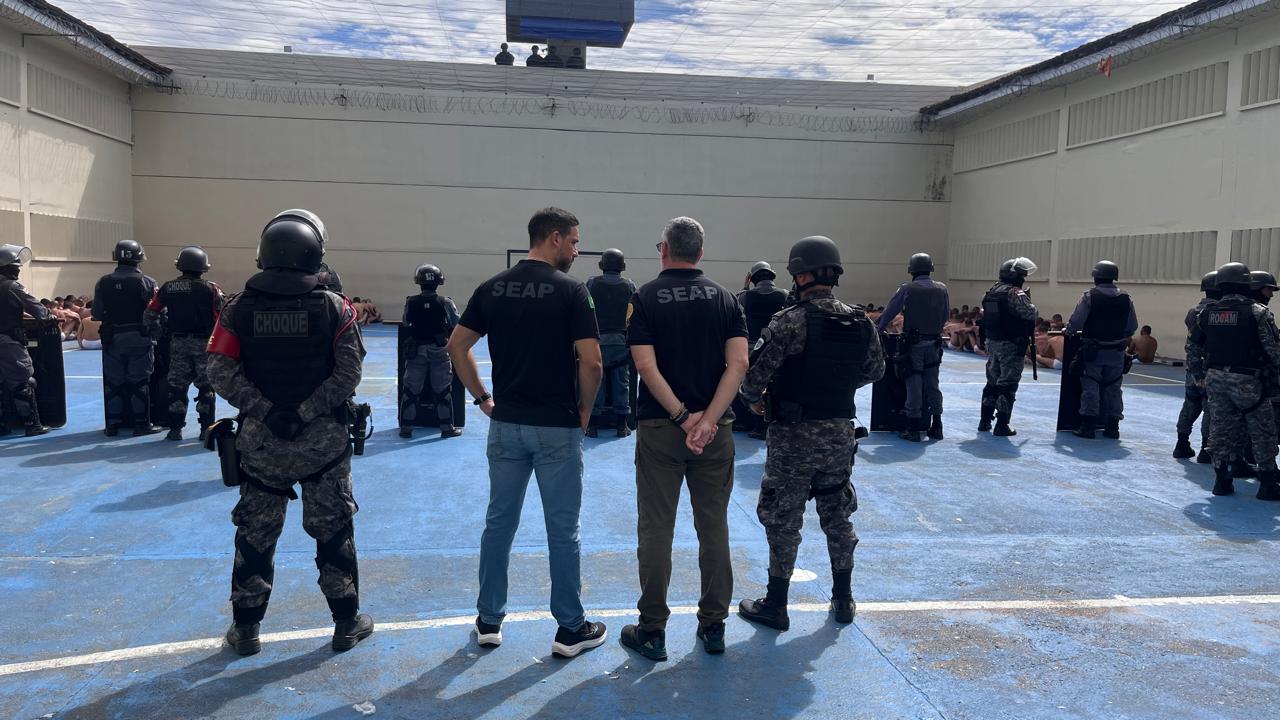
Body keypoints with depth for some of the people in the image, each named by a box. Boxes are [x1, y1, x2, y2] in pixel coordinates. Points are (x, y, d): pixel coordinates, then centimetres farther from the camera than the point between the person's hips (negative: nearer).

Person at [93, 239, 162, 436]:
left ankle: (112, 425, 15)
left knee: (113, 382, 10)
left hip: (112, 339, 3)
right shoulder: (147, 283, -10)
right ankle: (142, 424, 7)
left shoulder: (104, 283, -1)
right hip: (139, 338, -3)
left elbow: (96, 314, 1)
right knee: (139, 382, 4)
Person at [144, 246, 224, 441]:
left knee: (177, 385, 10)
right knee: (205, 386, 6)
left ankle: (175, 429, 12)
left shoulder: (168, 288, 2)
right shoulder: (211, 289, -7)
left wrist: (158, 334, 17)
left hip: (178, 343, 2)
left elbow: (149, 315, 4)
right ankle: (206, 428, 7)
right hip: (203, 343, -2)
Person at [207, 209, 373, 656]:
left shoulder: (239, 309, -3)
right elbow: (348, 374, -14)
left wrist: (265, 410, -12)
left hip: (260, 443, 1)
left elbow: (221, 372, -11)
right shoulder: (334, 308, -7)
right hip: (324, 441, -1)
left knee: (255, 534, 14)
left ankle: (246, 629, 24)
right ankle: (347, 623, 20)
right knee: (334, 531, 10)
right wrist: (306, 412, -13)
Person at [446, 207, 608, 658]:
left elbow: (457, 346, 4)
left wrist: (482, 398, 10)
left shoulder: (491, 288, 3)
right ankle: (570, 629, 17)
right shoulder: (571, 290, -11)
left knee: (499, 522, 15)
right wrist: (585, 409, -1)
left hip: (505, 423, 5)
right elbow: (591, 362, -17)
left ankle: (489, 621, 25)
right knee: (562, 529, 6)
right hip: (557, 427, -4)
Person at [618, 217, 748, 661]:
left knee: (656, 529, 5)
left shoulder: (645, 298, -3)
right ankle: (713, 626, 20)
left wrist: (682, 416, -12)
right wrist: (708, 419, -14)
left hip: (659, 428, -2)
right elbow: (738, 363, -8)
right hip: (715, 429, 3)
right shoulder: (724, 297, 4)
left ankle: (652, 631, 12)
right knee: (714, 527, 11)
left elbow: (646, 366, -14)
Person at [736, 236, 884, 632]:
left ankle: (775, 606, 16)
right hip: (840, 433, 5)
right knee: (837, 517, 18)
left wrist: (753, 400, 4)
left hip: (794, 435, -5)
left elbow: (756, 372, -17)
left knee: (784, 521, 5)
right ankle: (843, 600, 29)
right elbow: (875, 370, 14)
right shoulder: (861, 323, 1)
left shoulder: (789, 322, -18)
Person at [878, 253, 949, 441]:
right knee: (932, 384, 12)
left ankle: (913, 429, 4)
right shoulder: (942, 289, 2)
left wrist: (879, 328, 14)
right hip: (934, 344, 3)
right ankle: (936, 426, 16)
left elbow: (890, 311, -1)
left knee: (914, 385, 2)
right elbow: (946, 314, 8)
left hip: (913, 343, -3)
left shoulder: (907, 289, -8)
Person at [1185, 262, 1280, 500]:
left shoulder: (1207, 312, 5)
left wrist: (1198, 375, 19)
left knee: (1221, 427, 11)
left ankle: (1221, 480, 12)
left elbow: (1193, 346, 11)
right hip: (1246, 381, -4)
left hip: (1215, 378, 5)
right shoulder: (1257, 312, -10)